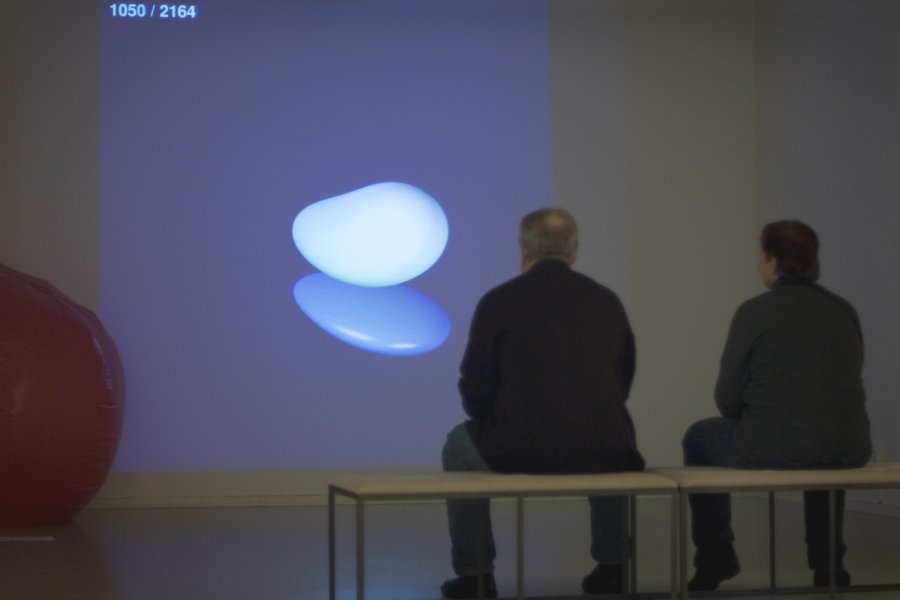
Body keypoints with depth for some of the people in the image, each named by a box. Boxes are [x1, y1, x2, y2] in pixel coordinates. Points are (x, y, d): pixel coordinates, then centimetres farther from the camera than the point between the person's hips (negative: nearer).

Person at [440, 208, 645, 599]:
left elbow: (474, 388, 6)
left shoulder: (499, 301, 1)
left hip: (519, 450, -3)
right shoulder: (608, 301, 10)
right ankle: (611, 567, 32)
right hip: (600, 450, 3)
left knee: (459, 446, 29)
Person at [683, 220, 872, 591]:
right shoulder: (844, 310, 7)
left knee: (700, 438, 26)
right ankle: (827, 561, 40)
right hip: (849, 452, 5)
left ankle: (716, 559, 32)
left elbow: (727, 398, -4)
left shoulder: (754, 311, -8)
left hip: (770, 450, -5)